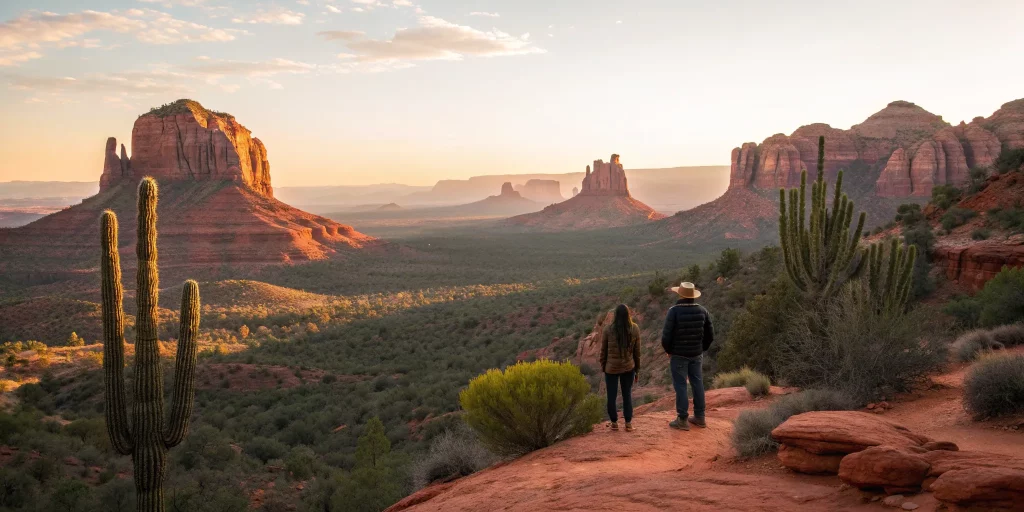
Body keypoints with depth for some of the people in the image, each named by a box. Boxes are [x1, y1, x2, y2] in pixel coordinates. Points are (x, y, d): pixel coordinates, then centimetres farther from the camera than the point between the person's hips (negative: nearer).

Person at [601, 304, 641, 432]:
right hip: (628, 367, 2)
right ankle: (628, 423, 13)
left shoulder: (608, 329, -10)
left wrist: (603, 367, 11)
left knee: (611, 396, 10)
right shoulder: (635, 329, -6)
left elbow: (603, 350, -2)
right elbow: (637, 352, -1)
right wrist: (637, 370, 10)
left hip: (611, 368, -1)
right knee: (627, 395, 14)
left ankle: (614, 423, 18)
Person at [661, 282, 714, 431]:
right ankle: (699, 417, 21)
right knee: (697, 383, 14)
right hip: (696, 354, 5)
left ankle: (682, 420, 5)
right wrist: (702, 348, 16)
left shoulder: (674, 311, -16)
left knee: (680, 385, 2)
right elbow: (710, 335, 3)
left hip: (679, 354, -5)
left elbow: (666, 335, -16)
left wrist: (668, 350, 2)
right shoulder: (702, 311, -2)